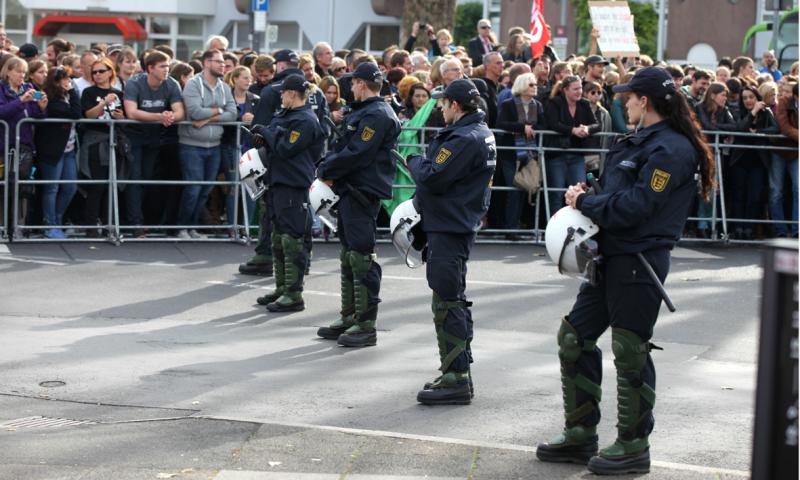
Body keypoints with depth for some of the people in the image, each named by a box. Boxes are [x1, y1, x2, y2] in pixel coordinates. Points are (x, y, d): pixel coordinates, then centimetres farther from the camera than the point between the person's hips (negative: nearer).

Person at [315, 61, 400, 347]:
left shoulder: (377, 115, -14)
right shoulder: (362, 112, 18)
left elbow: (355, 154, -21)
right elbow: (342, 148, 17)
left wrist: (326, 171, -10)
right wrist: (327, 168, -1)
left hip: (363, 193, -11)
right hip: (349, 191, 11)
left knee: (361, 258, -9)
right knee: (349, 256, 15)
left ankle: (366, 325, -6)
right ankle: (349, 318, 23)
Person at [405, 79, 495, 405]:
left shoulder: (464, 139, -20)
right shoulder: (481, 133, 14)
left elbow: (433, 178, -23)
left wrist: (415, 161, -5)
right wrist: (424, 163, 4)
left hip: (448, 228, -11)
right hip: (461, 224, 11)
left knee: (447, 303, -8)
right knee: (454, 301, 18)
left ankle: (455, 379, -7)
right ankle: (457, 374, 27)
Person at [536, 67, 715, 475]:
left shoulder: (671, 149, -15)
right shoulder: (639, 142, 16)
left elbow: (633, 207, -21)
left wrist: (583, 202, -10)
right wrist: (585, 195, 2)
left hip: (640, 261, -10)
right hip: (610, 257, 10)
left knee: (630, 353, -3)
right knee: (574, 338, 12)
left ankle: (633, 446, 8)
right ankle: (580, 434, 21)